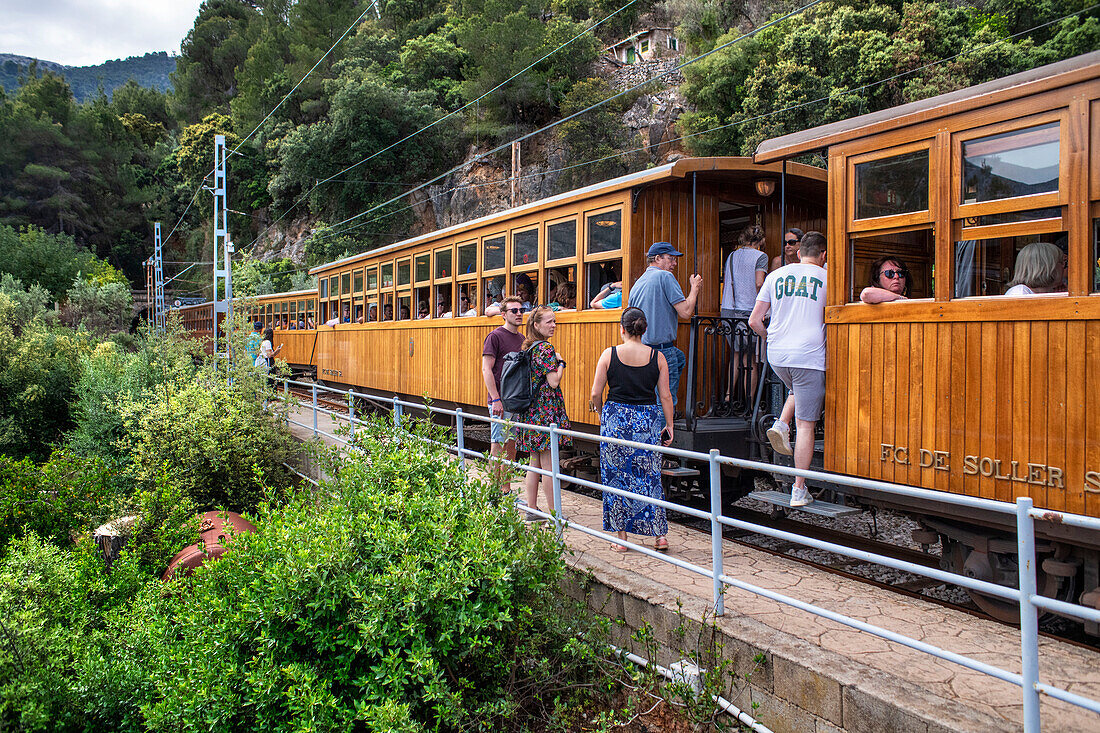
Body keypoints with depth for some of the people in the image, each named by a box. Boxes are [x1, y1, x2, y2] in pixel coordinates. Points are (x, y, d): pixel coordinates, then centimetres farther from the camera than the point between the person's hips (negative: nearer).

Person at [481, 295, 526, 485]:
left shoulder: (522, 338, 14)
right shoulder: (495, 336, -7)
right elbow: (486, 369, -12)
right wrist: (496, 399, -18)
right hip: (501, 401, -7)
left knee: (511, 445, 11)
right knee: (498, 446, -3)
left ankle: (507, 490, 18)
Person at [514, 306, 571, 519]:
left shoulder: (528, 347, 13)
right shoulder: (546, 348, -12)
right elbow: (553, 382, -16)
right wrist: (560, 363, -3)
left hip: (531, 411, 8)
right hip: (546, 411, -8)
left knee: (535, 463, 13)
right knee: (548, 464, -3)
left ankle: (532, 509, 19)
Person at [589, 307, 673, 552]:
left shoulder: (609, 354, -4)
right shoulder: (657, 357, 0)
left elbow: (596, 394, -3)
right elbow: (665, 396, 0)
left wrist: (601, 413, 14)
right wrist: (669, 426, 8)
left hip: (616, 419, -1)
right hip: (648, 421, 1)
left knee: (617, 477, 8)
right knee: (650, 477, 11)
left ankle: (622, 538, 13)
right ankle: (660, 534, 10)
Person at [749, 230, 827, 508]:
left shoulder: (776, 275, 10)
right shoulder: (826, 278, 2)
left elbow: (754, 321, 9)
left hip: (776, 356, 4)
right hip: (809, 355, -4)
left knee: (798, 389, 35)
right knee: (806, 424, 1)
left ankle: (781, 424, 9)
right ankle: (799, 490, 3)